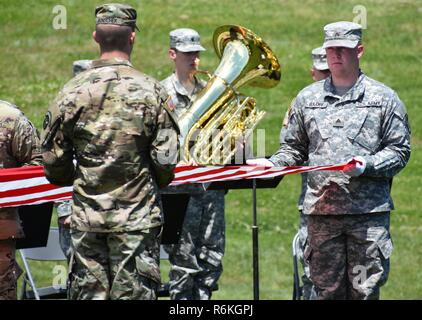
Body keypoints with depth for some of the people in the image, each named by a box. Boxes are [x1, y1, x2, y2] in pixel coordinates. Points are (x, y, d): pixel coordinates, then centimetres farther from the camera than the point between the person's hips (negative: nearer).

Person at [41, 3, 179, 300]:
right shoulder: (151, 91, -8)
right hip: (137, 217, -2)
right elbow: (165, 159, -8)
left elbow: (53, 160, 1)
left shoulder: (72, 91, -2)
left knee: (88, 291, 7)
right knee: (133, 294, 1)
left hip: (86, 219, 2)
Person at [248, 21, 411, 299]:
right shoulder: (307, 98, 14)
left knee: (365, 289, -4)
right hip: (322, 212, 3)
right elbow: (294, 149, 19)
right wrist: (273, 163, -1)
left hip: (369, 211, -2)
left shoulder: (383, 98, 5)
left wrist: (368, 165, -14)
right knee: (327, 289, 3)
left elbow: (400, 151, 3)